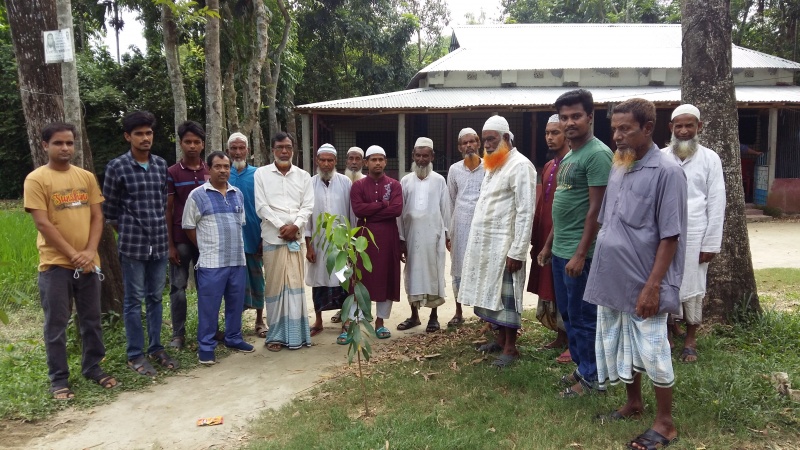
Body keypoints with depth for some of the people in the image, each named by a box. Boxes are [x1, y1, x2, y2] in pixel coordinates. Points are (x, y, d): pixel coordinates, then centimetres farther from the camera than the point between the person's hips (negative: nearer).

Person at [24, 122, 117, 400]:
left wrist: (90, 252, -8)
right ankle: (58, 379, 15)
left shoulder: (86, 177, 8)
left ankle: (93, 367, 27)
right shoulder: (36, 179, -6)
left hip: (88, 262, 4)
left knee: (92, 319, 12)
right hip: (55, 264, -4)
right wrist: (72, 254, -14)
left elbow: (97, 217, 5)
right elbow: (43, 224, -12)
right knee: (56, 324, 4)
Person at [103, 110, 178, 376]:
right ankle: (135, 355, 14)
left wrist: (161, 232, 12)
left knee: (155, 297, 12)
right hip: (132, 244, -4)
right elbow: (108, 208, 2)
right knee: (134, 300, 4)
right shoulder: (117, 167, -5)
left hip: (159, 243, 4)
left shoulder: (162, 165, 7)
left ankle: (156, 348, 24)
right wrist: (128, 233, 7)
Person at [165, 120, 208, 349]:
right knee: (178, 287, 4)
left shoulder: (210, 172, 6)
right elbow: (168, 210, -2)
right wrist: (170, 244, -6)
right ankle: (178, 334, 13)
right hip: (181, 239, -2)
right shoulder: (172, 173, -2)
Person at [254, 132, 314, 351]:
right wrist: (282, 226, -10)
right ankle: (275, 335, 10)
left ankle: (295, 334, 10)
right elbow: (261, 206, -3)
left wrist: (295, 226, -12)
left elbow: (308, 206, 4)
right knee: (275, 285, 2)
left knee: (295, 284, 3)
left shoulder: (303, 175, 10)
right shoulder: (261, 173, 4)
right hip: (273, 237, -2)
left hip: (297, 237, 2)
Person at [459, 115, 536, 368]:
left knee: (506, 295, 1)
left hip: (505, 245, -8)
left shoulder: (520, 165, -12)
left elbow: (525, 213, -17)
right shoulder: (493, 165, 15)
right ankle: (501, 339, 27)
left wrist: (517, 251, -20)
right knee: (493, 293, 14)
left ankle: (510, 347, 12)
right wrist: (477, 241, 12)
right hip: (486, 244, 8)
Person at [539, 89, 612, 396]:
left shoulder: (597, 154, -14)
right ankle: (581, 368, 32)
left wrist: (580, 254, -20)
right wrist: (549, 244, 20)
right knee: (567, 314, 17)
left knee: (583, 316, 3)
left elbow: (596, 209, -18)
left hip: (579, 253, -9)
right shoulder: (568, 156, 14)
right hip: (560, 251, 9)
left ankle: (591, 377, 18)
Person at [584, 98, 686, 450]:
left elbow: (670, 236, -15)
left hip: (641, 285, -7)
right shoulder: (618, 168, 8)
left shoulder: (666, 171, -14)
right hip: (612, 281, 7)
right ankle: (633, 403, 38)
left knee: (652, 353, 5)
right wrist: (600, 272, 13)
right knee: (619, 348, 18)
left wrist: (652, 287, -17)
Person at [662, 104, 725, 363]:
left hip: (694, 235, -1)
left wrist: (711, 243, -5)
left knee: (692, 288, 8)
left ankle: (690, 339, 23)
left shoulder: (710, 159, 0)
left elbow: (716, 204, -1)